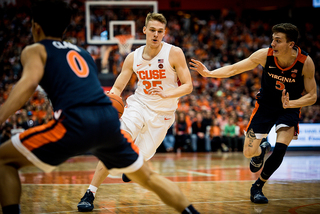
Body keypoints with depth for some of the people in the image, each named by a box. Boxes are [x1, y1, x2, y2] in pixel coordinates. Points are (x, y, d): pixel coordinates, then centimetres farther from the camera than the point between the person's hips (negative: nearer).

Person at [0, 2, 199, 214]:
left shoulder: (34, 50, 15)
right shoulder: (82, 52, 32)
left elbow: (29, 82, -7)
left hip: (76, 122, -5)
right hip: (110, 120, 6)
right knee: (149, 178, 25)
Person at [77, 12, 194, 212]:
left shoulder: (174, 53, -12)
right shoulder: (133, 57, -2)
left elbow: (188, 86, -11)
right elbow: (117, 87, 3)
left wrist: (167, 94, -29)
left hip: (162, 113, -1)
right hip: (138, 105, 1)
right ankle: (90, 193, -14)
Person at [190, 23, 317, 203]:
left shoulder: (306, 62, -24)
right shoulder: (265, 55, -21)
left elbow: (312, 96, -15)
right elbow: (234, 69, -13)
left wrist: (290, 104, -32)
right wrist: (209, 73, -26)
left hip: (290, 107, -1)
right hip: (265, 105, 2)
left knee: (280, 149, -22)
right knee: (248, 152, -2)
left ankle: (258, 187, 1)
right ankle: (262, 149, 38)